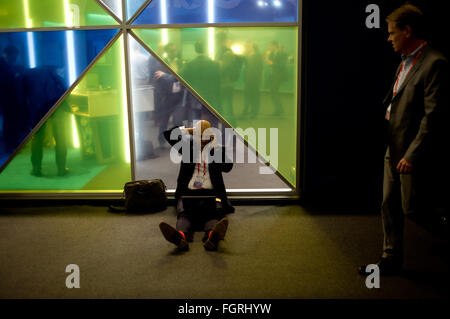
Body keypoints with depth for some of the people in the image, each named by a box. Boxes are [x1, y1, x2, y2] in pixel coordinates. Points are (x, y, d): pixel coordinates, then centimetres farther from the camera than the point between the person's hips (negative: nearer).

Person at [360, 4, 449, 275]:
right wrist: (390, 110, 8)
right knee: (390, 207, 15)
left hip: (413, 154, -9)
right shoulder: (406, 61, 12)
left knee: (413, 210, 1)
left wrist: (412, 155, -21)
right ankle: (391, 260, 28)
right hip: (394, 149, 9)